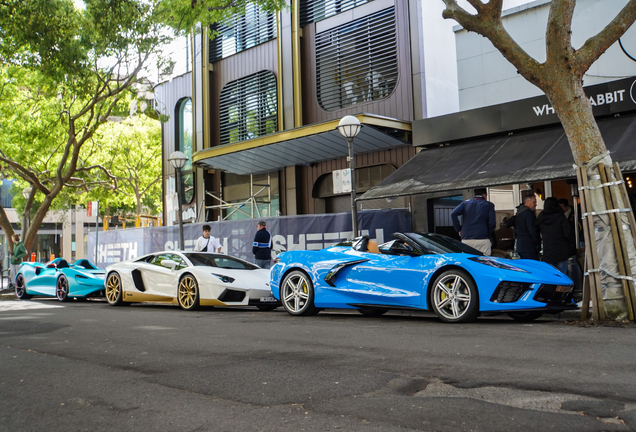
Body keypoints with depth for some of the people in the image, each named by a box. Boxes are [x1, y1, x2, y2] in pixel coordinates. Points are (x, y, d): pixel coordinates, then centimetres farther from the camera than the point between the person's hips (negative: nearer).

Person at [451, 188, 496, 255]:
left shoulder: (465, 203, 14)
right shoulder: (489, 205, 8)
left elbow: (453, 214, -2)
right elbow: (492, 222, -2)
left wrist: (458, 229, 5)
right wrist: (489, 236, 12)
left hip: (466, 240, 3)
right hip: (482, 239, -3)